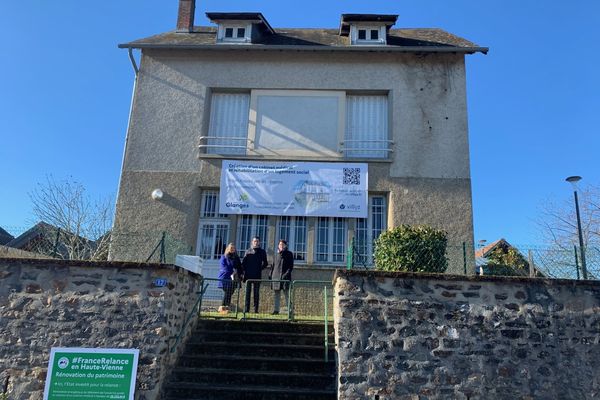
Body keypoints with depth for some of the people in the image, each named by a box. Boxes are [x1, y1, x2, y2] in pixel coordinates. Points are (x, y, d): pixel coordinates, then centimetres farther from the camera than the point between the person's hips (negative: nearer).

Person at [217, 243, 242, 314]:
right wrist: (231, 274, -17)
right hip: (225, 279, -4)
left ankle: (227, 308, 2)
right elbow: (223, 267, -7)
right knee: (227, 293, -11)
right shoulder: (224, 257, 4)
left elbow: (239, 267, 18)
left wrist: (239, 274, -2)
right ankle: (223, 308, -8)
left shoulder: (236, 258, 17)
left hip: (234, 279, 4)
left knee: (230, 294, -1)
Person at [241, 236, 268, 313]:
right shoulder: (248, 251, 10)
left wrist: (260, 269, -2)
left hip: (257, 275, -1)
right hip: (248, 275, 1)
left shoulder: (262, 252, 7)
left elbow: (265, 263, 7)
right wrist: (245, 270, -1)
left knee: (256, 293, 1)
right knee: (248, 292, 3)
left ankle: (256, 309, 2)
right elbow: (243, 262, 8)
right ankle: (246, 309, 5)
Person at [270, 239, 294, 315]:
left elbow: (291, 266, -1)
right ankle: (276, 310, 8)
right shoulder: (277, 254, 16)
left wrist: (286, 274, -13)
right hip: (276, 276, 4)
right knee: (276, 294, 5)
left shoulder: (289, 254, 5)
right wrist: (271, 275, 11)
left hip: (285, 277, -4)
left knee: (287, 294, -7)